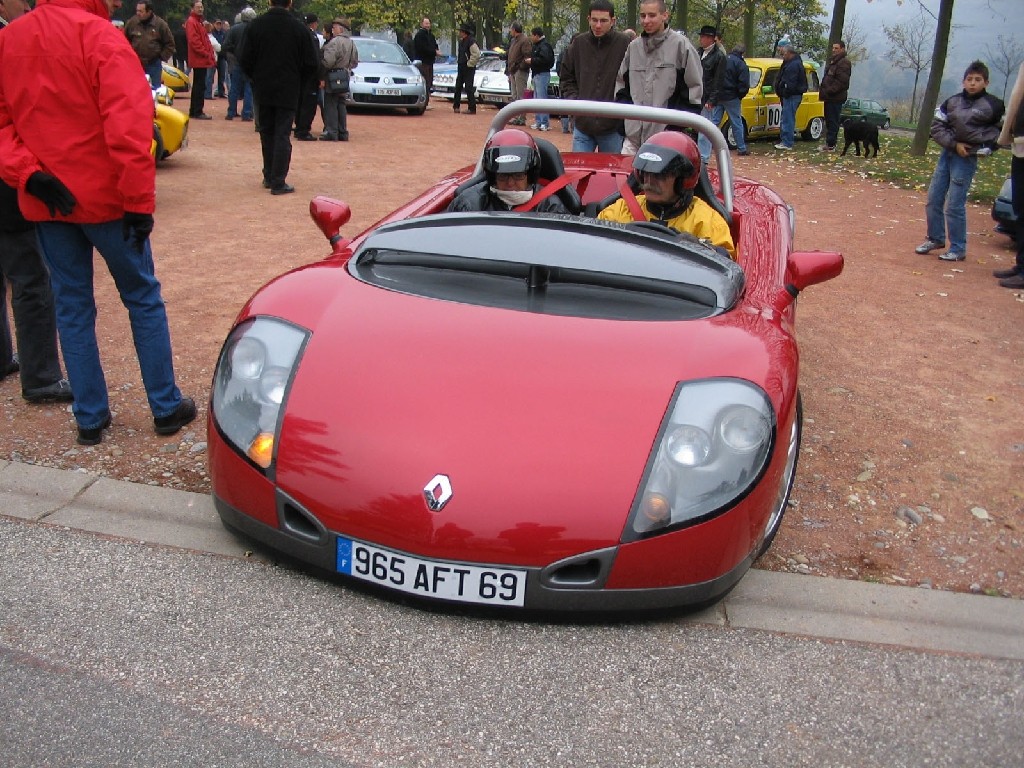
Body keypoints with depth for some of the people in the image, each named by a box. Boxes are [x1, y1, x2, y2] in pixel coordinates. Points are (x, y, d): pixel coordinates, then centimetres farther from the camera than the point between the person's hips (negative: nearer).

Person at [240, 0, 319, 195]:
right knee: (282, 136, 0)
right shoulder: (299, 28, -8)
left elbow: (246, 61, -2)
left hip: (263, 91, 2)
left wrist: (257, 79, 16)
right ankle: (278, 182, -4)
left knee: (267, 134, 15)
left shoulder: (255, 26, -4)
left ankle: (269, 177, 20)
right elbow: (311, 65, -5)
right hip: (288, 91, -2)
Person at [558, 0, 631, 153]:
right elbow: (566, 77, 14)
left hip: (613, 128, -2)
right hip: (582, 124, 2)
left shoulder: (624, 44, -6)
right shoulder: (578, 43, 4)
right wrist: (573, 100, 1)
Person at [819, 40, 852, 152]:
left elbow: (841, 82, -20)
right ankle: (829, 144, 20)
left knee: (833, 122, -8)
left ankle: (831, 145, -6)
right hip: (829, 97, 10)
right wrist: (823, 90, 14)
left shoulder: (844, 63, -12)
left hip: (836, 98, -10)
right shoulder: (832, 61, 20)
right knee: (829, 121, 13)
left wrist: (828, 91, -21)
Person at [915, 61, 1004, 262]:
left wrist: (982, 148, -4)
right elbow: (936, 126, 4)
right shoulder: (952, 102, 5)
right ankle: (936, 239, 25)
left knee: (955, 206, -7)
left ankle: (958, 249, 4)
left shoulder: (993, 106, -4)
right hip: (947, 153, 5)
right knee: (933, 200, 8)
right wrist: (954, 144, -7)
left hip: (967, 158, -5)